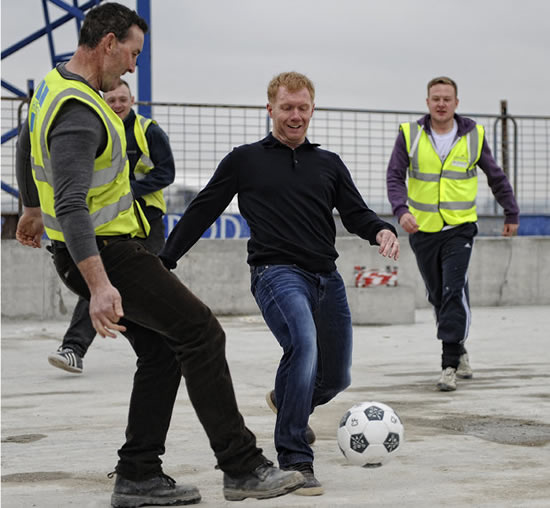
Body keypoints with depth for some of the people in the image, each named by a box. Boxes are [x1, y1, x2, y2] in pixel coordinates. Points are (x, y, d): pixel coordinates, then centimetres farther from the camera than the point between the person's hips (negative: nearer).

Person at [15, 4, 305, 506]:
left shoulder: (55, 83, 10)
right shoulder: (78, 113, -23)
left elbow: (27, 143, 28)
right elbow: (72, 204, -33)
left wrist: (34, 209, 42)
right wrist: (99, 285, -41)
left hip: (108, 247, 11)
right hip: (102, 252, -11)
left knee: (162, 350, 11)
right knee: (201, 333, -10)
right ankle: (243, 468, -7)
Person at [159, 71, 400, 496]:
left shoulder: (329, 163, 17)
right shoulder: (245, 160, 8)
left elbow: (356, 213, 12)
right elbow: (202, 211, 10)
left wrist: (381, 231, -11)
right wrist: (163, 262, 6)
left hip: (326, 278, 5)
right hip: (277, 272, -5)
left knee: (336, 378, 10)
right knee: (304, 345, -31)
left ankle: (286, 400, 46)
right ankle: (294, 460, -23)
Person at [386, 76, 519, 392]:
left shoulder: (474, 136, 0)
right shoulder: (410, 135, -2)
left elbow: (496, 177, 12)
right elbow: (395, 176, -4)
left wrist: (512, 214, 17)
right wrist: (401, 210, -22)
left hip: (460, 229, -2)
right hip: (423, 231, 2)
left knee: (454, 292, -16)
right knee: (438, 296, 11)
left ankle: (450, 365, -15)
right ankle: (459, 351, 31)